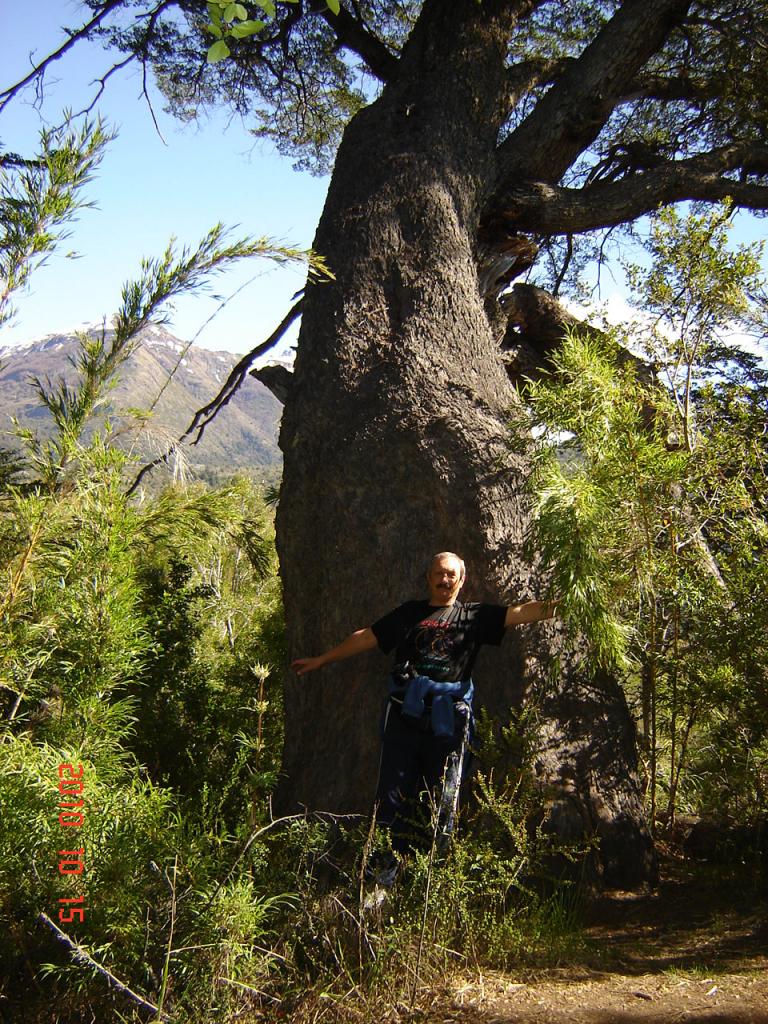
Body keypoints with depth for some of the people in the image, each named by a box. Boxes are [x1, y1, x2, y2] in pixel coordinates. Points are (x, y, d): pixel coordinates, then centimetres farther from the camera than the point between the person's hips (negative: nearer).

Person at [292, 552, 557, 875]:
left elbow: (520, 613, -1)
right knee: (393, 798, -1)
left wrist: (558, 605, -15)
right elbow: (366, 637, 18)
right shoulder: (409, 613, 16)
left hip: (448, 721, -1)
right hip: (405, 715, 1)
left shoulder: (474, 616, 10)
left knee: (442, 803, 3)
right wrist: (321, 660, 19)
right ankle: (386, 877, 4)